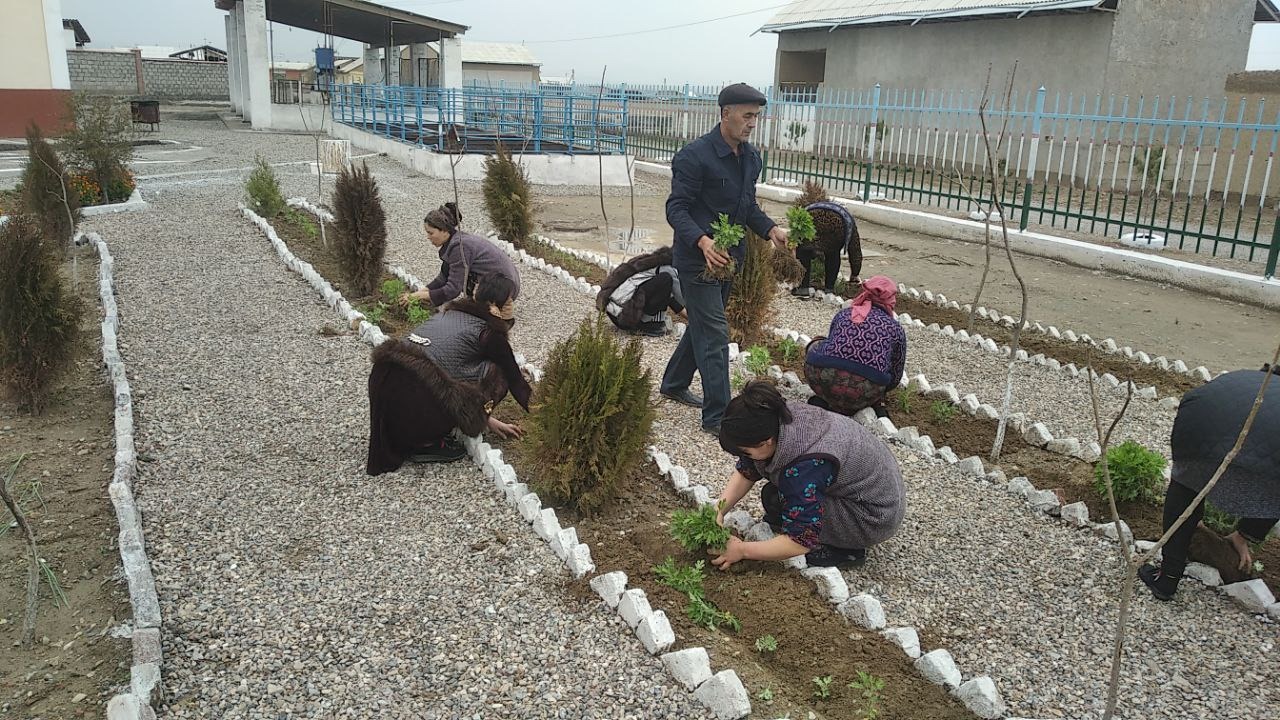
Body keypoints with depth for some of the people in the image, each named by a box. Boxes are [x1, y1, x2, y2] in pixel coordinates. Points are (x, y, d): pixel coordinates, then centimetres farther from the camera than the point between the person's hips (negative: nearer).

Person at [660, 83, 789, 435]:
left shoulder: (752, 158, 9)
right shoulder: (694, 155, -17)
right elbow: (676, 208, -18)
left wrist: (770, 229, -2)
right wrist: (702, 241, -35)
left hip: (729, 257, 9)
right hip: (698, 258, -8)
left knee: (703, 325, 20)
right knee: (714, 334, -8)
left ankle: (673, 385, 40)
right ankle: (717, 416, 0)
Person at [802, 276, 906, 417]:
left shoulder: (842, 314, 22)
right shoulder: (895, 328, 17)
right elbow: (896, 376, 24)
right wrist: (879, 392, 46)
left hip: (820, 380, 0)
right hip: (863, 393, 0)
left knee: (816, 345, 30)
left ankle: (825, 400, 13)